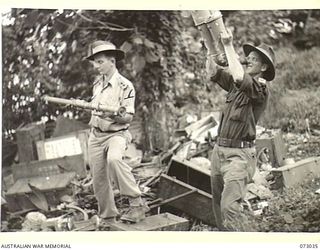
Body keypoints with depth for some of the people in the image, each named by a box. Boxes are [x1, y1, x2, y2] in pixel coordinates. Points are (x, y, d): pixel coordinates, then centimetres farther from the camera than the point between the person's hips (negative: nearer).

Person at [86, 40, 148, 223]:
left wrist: (113, 116, -28)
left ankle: (137, 203, -31)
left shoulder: (125, 85, -10)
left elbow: (129, 117, -13)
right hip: (95, 135, 7)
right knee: (99, 181, 6)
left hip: (116, 134, -7)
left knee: (114, 159, -38)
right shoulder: (97, 83, 10)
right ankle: (108, 218, 23)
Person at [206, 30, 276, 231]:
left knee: (229, 207, -19)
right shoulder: (237, 84, 12)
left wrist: (229, 46, -23)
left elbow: (239, 76, -28)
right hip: (219, 149, 8)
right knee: (218, 205, 11)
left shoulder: (260, 88, -11)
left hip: (239, 154, -8)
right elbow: (212, 72, 8)